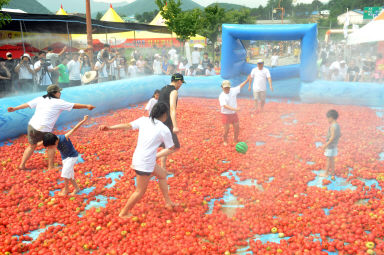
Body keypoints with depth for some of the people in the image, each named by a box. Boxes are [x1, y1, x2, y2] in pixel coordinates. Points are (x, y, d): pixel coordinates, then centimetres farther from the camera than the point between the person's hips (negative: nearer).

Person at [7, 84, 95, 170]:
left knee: (31, 146, 25)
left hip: (32, 126, 6)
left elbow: (27, 104, 14)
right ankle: (50, 167, 21)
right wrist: (86, 106, 11)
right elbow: (74, 106, 0)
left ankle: (22, 165, 28)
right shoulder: (58, 102, -5)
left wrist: (14, 108, 25)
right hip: (43, 130, -6)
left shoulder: (40, 99, 10)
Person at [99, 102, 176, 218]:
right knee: (140, 191, 11)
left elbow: (127, 125, -8)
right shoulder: (164, 130, -10)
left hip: (138, 158, 8)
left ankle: (168, 202, 36)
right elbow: (170, 149, -3)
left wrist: (109, 128, -14)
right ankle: (124, 213, 28)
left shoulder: (144, 120, 2)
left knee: (162, 174, 24)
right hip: (145, 164, -8)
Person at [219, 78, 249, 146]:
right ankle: (225, 141, 24)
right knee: (227, 129, -1)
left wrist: (247, 80, -1)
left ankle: (236, 140, 34)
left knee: (237, 128, 10)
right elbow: (225, 105, -27)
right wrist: (234, 109, -37)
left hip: (234, 114, 5)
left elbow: (240, 86, 7)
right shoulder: (222, 96, -16)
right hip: (226, 114, -5)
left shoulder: (233, 91, -1)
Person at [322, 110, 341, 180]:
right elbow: (340, 135, 16)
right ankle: (332, 172, 25)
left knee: (329, 159, 0)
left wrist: (326, 145, -22)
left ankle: (326, 174, 9)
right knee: (332, 159, 17)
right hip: (334, 145, 9)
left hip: (330, 145, -9)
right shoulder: (337, 125, 6)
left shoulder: (333, 126, -23)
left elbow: (332, 137, -26)